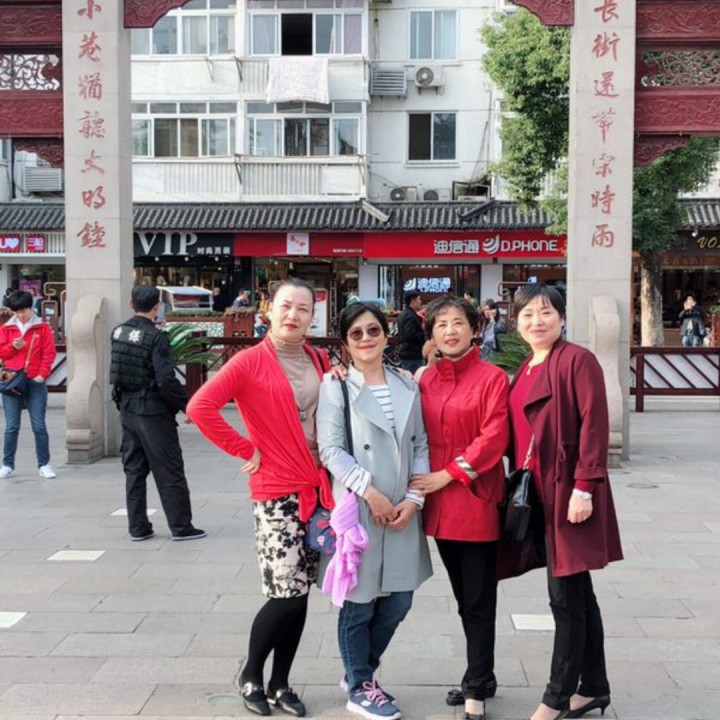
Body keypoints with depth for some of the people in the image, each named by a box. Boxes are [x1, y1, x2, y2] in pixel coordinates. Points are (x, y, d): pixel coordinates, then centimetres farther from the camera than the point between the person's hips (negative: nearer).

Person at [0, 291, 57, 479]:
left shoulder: (42, 328, 2)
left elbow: (49, 353, -1)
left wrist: (43, 374, -10)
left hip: (35, 382, -1)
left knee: (39, 426, 0)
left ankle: (44, 465, 7)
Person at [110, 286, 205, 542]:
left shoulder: (118, 333, 3)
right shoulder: (155, 337, -17)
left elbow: (116, 371, 11)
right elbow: (166, 381, -20)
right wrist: (187, 406, -12)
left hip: (127, 409, 6)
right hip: (153, 412, -6)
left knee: (134, 470, 14)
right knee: (169, 472, 3)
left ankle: (137, 527, 18)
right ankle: (181, 527, 9)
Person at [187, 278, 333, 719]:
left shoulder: (319, 361, 9)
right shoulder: (251, 361, -9)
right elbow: (200, 407, -17)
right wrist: (245, 450, -13)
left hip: (318, 488, 6)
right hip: (276, 490, -5)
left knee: (301, 592, 10)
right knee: (286, 592, -7)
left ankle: (280, 684, 25)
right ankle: (251, 676, 19)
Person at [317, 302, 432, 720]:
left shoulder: (407, 387, 11)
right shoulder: (335, 385, -2)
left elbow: (420, 445, 8)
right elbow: (331, 449, -9)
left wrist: (413, 497, -4)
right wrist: (370, 491, -15)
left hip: (402, 510, 5)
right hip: (356, 508, -4)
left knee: (398, 601, 10)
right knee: (359, 603, 5)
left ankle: (361, 671, 33)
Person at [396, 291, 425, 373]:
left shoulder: (402, 314, 15)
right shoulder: (411, 316, -16)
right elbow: (410, 335, -25)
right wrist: (425, 334, -14)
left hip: (404, 353, 11)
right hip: (412, 355, -11)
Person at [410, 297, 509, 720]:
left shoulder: (492, 378, -7)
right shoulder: (426, 380, 8)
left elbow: (494, 438, -14)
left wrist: (448, 474, -16)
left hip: (477, 501, -5)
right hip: (440, 505, 5)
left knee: (479, 600, 3)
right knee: (463, 597, 16)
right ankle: (480, 678, 30)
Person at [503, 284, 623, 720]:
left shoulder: (577, 360, -10)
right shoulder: (525, 371, 15)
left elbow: (595, 426, -16)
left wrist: (584, 487, -21)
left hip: (567, 493, -8)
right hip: (537, 494, 8)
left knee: (565, 595, -1)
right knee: (577, 593, 15)